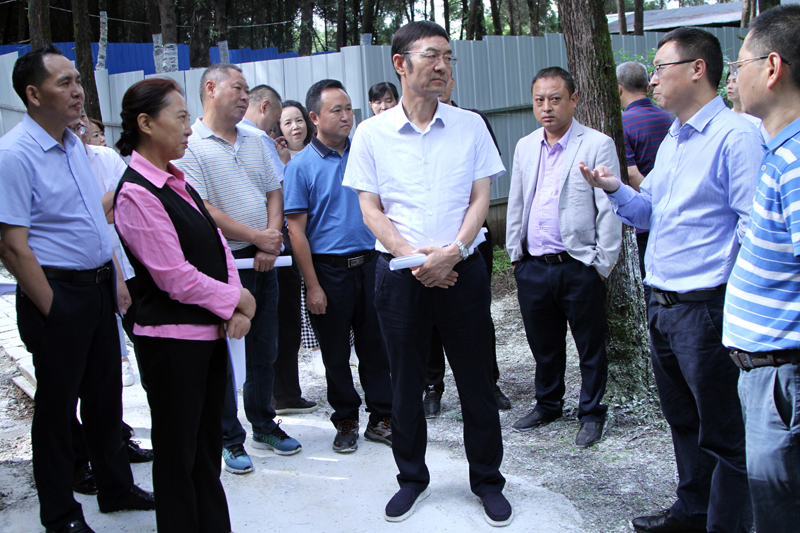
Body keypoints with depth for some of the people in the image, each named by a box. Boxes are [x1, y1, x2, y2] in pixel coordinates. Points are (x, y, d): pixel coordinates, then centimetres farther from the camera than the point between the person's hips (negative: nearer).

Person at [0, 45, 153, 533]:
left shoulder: (75, 143, 10)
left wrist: (114, 277, 12)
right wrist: (52, 309, -16)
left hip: (99, 286, 8)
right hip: (59, 294, -8)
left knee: (105, 395, 18)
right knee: (58, 405, 7)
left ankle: (116, 488, 35)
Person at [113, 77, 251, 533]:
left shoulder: (177, 181, 11)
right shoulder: (137, 194, -17)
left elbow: (217, 245, 9)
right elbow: (176, 278, -20)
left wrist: (235, 311, -4)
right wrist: (239, 300, -9)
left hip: (210, 331, 9)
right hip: (173, 338, -9)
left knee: (208, 444, 19)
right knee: (178, 451, 7)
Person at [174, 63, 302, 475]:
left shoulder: (254, 142, 14)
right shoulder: (189, 145, -9)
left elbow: (274, 193, 12)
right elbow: (200, 210, -17)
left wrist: (272, 239, -5)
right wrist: (256, 237, -13)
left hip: (263, 261, 7)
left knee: (264, 349, 15)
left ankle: (264, 425, 30)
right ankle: (229, 439, 17)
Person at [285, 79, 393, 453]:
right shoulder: (302, 166, -5)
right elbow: (297, 230, -7)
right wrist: (313, 286, -11)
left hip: (370, 264, 3)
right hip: (329, 270, -3)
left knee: (376, 347, 9)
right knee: (336, 354, 9)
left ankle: (381, 418, 21)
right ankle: (346, 421, 25)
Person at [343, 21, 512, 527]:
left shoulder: (470, 125, 3)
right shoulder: (371, 133, 2)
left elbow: (480, 199, 2)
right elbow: (370, 207, 1)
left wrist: (452, 251, -14)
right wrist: (411, 254, -12)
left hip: (463, 270, 0)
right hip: (400, 275, 0)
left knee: (477, 380, 7)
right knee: (406, 381, 11)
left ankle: (488, 479, 25)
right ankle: (413, 477, 30)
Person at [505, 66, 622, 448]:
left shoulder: (598, 145, -5)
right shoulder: (525, 147, 11)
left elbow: (609, 209, -7)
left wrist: (603, 264, -9)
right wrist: (515, 255, 14)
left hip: (580, 267, -4)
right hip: (533, 266, 5)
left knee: (590, 347, 8)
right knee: (543, 344, 17)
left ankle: (591, 414, 25)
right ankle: (547, 405, 35)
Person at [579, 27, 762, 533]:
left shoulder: (737, 136, -14)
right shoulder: (672, 142, 15)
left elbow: (755, 227, -18)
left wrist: (738, 301, -18)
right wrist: (615, 189, 2)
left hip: (707, 307, -9)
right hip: (663, 305, 9)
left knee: (722, 432, 4)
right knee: (683, 419, 22)